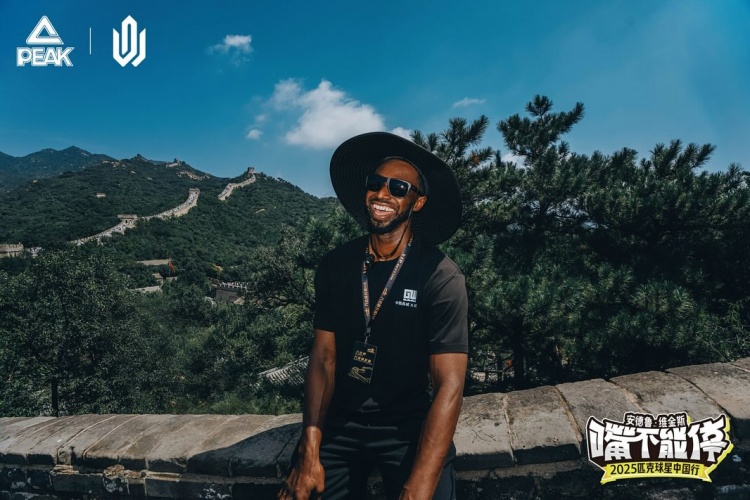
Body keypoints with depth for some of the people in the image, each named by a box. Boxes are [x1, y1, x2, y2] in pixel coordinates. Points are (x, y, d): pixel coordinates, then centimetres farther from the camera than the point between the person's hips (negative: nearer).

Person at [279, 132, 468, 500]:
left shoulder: (441, 277, -17)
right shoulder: (335, 265, -4)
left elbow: (449, 386, -20)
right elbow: (323, 358, -4)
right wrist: (309, 453, -13)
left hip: (411, 427, -3)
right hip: (340, 422, 3)